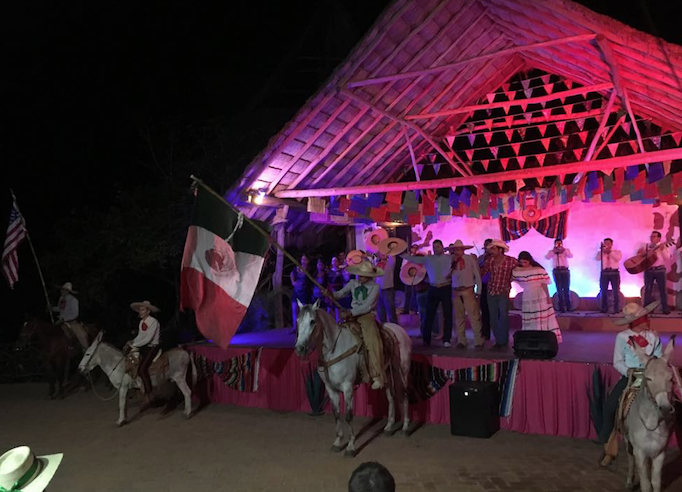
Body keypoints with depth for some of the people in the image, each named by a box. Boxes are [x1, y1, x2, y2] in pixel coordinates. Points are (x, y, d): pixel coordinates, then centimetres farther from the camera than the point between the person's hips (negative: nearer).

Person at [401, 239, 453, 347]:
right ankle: (426, 339, 13)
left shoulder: (449, 258, 2)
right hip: (433, 289, 2)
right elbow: (413, 259, 6)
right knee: (429, 315, 5)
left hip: (446, 288, -2)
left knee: (447, 315, 2)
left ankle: (446, 340, 10)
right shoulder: (428, 259, 7)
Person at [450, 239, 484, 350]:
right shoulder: (452, 261, 8)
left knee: (474, 317, -7)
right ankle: (461, 341, 19)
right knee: (459, 317, 10)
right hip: (456, 292, 4)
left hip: (468, 291, -4)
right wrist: (452, 262, -9)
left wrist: (478, 292, 0)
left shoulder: (470, 259, -1)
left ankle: (478, 342, -2)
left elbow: (477, 275, 2)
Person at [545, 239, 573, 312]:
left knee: (566, 288, -2)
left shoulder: (566, 250, 10)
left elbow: (571, 256, -8)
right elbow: (547, 257, -8)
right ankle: (561, 307, 6)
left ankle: (568, 306, 11)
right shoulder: (551, 251, 10)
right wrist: (553, 251, -14)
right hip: (556, 271, 0)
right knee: (559, 289, 1)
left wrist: (564, 250, -15)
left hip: (565, 270, 0)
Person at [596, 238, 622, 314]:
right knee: (603, 291, 1)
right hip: (604, 273, 1)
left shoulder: (617, 252, 9)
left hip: (614, 272, -1)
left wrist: (610, 252, -15)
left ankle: (616, 308, 5)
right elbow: (597, 258, -8)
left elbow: (618, 258, -12)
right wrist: (602, 250, -18)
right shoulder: (601, 253, 12)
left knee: (616, 291, -2)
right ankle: (604, 308, 9)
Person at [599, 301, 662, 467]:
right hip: (629, 377, -1)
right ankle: (609, 448, 1)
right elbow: (617, 362, -4)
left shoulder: (653, 336, 1)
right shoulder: (622, 337, -4)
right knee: (609, 406, -16)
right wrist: (628, 371, -21)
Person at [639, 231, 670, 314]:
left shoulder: (663, 246, 4)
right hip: (648, 270, 2)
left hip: (660, 270, -2)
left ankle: (665, 308, 5)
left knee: (662, 289, 0)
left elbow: (667, 258, -6)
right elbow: (639, 254, 14)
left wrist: (662, 250, -19)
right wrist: (641, 252, -8)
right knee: (647, 289, 2)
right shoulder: (646, 246, 12)